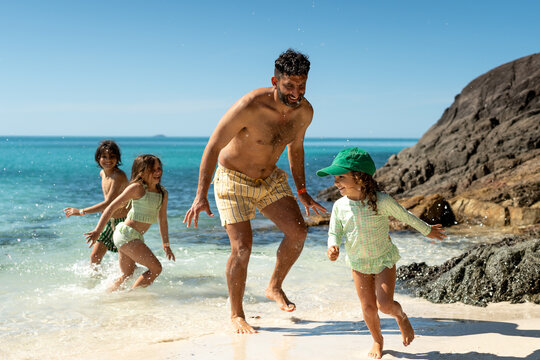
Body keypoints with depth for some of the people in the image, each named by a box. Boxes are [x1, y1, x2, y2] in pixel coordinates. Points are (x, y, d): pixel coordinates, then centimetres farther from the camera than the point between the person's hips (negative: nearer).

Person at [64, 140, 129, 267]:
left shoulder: (119, 176, -23)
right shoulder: (103, 173, 5)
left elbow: (108, 203, -30)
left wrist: (82, 211, -28)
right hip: (110, 221, 8)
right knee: (95, 257, 7)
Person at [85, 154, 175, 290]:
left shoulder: (163, 194, 8)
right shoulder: (137, 188, -13)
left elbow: (162, 221, 19)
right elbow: (112, 207, -12)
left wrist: (166, 246, 21)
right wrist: (97, 230, -17)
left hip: (136, 237, 8)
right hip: (126, 233, -8)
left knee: (127, 276, 19)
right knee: (156, 268, -12)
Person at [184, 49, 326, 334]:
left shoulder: (304, 112, -10)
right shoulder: (250, 107, -30)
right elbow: (213, 147, -24)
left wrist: (302, 192, 11)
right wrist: (201, 196, -29)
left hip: (270, 178, 6)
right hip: (234, 180, -5)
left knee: (298, 232, -9)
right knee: (242, 248, -12)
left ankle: (274, 287, 14)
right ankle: (236, 315, 8)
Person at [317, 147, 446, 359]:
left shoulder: (381, 201, -21)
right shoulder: (340, 206, -12)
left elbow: (405, 216, -5)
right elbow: (334, 233, -1)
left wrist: (427, 231, 9)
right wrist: (333, 247, -25)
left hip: (384, 259, -3)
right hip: (358, 263, 3)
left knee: (385, 305, -13)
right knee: (368, 308, 5)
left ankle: (401, 316, 23)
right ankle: (377, 340, 33)